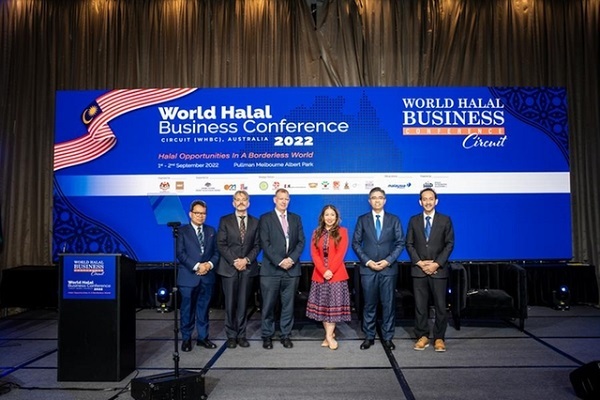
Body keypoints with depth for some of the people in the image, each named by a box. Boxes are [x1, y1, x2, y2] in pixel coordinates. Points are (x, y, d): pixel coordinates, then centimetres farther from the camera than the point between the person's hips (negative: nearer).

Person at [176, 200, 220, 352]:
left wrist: (209, 264, -10)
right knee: (187, 309, 5)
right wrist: (197, 266, -16)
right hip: (188, 276, -3)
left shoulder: (211, 231, 12)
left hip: (207, 276, 3)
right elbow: (180, 253, -9)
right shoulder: (182, 231, 0)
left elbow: (216, 252, 9)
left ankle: (203, 337, 21)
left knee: (203, 308, 10)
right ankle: (186, 339, 18)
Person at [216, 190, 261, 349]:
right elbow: (221, 244, -3)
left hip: (248, 268, 2)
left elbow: (257, 245, 4)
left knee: (243, 303, 7)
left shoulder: (255, 222, 8)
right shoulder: (225, 221, 3)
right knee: (230, 303, 2)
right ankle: (231, 335, 14)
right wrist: (234, 261, -12)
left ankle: (241, 335, 16)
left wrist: (246, 260, -10)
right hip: (229, 267, -1)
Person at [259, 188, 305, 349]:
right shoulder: (265, 218, 2)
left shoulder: (296, 218, 12)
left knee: (288, 305, 8)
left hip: (292, 269, 3)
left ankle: (285, 335, 19)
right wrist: (279, 262, -13)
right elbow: (265, 244, -6)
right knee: (268, 305, 3)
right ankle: (267, 336, 16)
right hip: (271, 269, -3)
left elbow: (301, 242, 7)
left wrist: (291, 259, -8)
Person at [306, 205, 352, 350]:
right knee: (322, 304, 4)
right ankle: (330, 334, 14)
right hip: (319, 274, 3)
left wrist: (330, 270, -15)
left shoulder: (342, 231, 2)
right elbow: (314, 254, 2)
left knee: (333, 304, -3)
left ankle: (329, 335, 1)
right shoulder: (317, 233, 10)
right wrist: (323, 271, -11)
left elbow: (341, 253, -7)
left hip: (337, 274, -3)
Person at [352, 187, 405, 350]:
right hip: (367, 268, 0)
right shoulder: (362, 219, 5)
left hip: (389, 268, 0)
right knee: (369, 304, 7)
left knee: (388, 304, 5)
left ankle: (387, 337, 16)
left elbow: (400, 243, 2)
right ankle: (369, 337, 17)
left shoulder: (394, 219, 5)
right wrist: (367, 261, -8)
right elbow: (356, 243, 3)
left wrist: (388, 261, -10)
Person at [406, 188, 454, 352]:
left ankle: (439, 338, 15)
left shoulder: (445, 220, 3)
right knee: (420, 305, 5)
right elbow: (409, 244, 5)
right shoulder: (414, 220, 7)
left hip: (439, 269, -1)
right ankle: (422, 336, 17)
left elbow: (449, 244, -1)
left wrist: (437, 264, -11)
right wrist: (419, 262, -8)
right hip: (418, 269, 1)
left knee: (440, 306, 3)